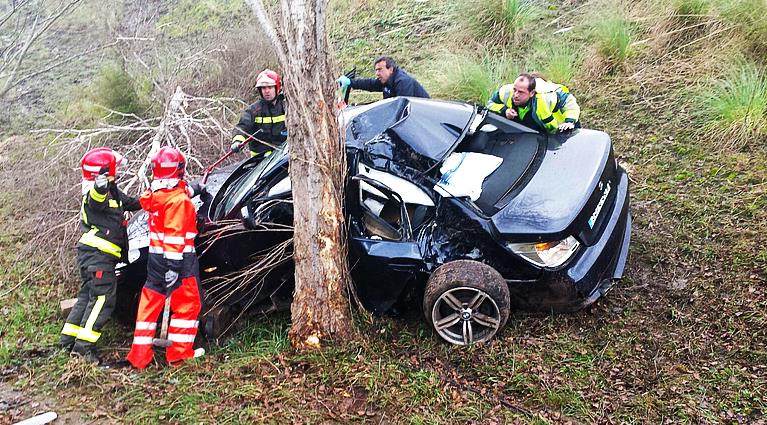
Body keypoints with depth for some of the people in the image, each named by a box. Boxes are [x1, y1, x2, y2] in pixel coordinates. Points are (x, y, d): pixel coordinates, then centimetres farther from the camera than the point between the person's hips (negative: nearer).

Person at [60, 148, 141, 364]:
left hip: (94, 254, 10)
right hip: (97, 254, -10)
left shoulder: (112, 192, 15)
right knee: (103, 298, -9)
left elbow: (132, 203, 30)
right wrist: (101, 185, -63)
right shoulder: (96, 193, -16)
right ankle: (84, 345, -7)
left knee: (87, 295, 16)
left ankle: (68, 339, 24)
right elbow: (96, 199, -42)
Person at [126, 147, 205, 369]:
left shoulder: (155, 194, 8)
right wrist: (174, 265, -27)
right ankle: (179, 353, 9)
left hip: (155, 257, 8)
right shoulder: (178, 200, -17)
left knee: (150, 303, 12)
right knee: (187, 304, 5)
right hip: (179, 259, -8)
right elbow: (175, 234, -24)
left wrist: (191, 189, 49)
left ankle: (139, 355, 17)